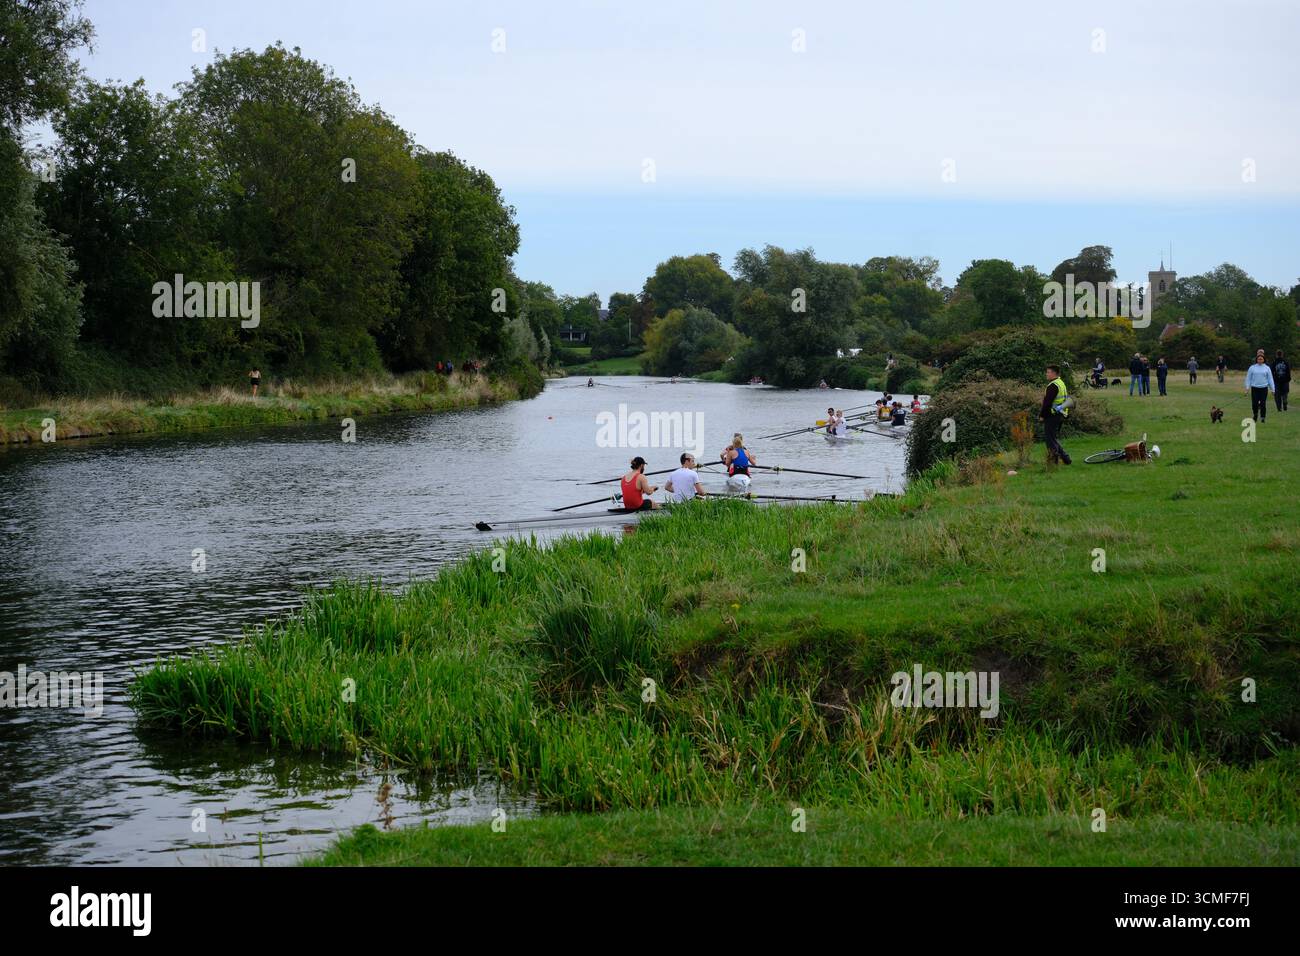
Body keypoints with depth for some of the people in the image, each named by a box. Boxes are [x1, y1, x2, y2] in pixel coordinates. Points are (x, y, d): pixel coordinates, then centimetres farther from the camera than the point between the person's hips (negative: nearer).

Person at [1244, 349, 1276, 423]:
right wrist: (1247, 387, -3)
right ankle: (1255, 415, 23)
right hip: (1254, 388, 0)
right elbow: (1248, 378, 6)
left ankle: (1262, 417, 8)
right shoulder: (1252, 368, 3)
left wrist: (1273, 389, 5)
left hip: (1264, 388, 0)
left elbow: (1270, 379, 7)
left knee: (1263, 404, -2)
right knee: (1254, 404, 0)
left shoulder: (1267, 368, 4)